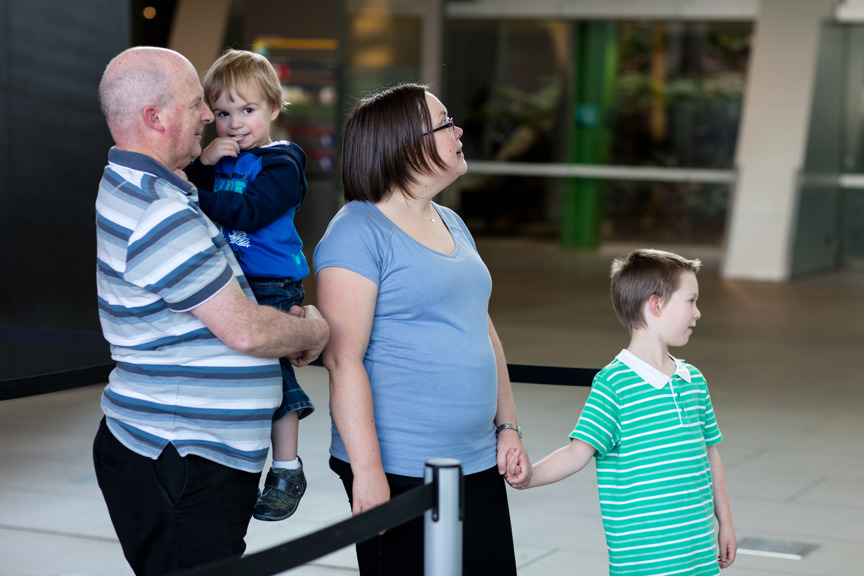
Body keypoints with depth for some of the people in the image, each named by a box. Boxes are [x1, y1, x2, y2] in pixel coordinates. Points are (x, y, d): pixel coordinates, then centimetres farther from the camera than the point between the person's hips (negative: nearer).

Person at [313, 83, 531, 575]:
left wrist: (508, 425, 15)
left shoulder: (452, 225, 15)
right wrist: (367, 469, -21)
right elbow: (343, 358, -17)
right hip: (400, 470, -8)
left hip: (479, 462, 8)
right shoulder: (358, 232, -11)